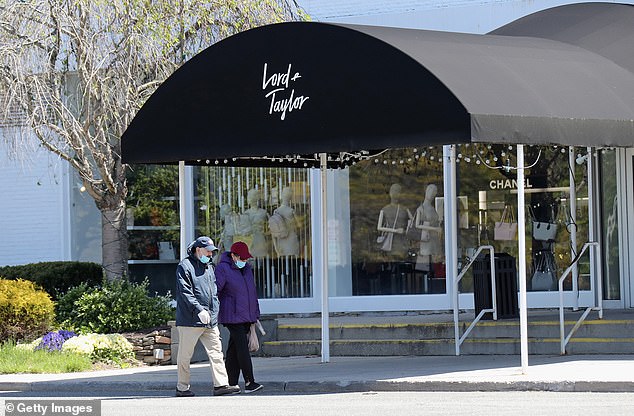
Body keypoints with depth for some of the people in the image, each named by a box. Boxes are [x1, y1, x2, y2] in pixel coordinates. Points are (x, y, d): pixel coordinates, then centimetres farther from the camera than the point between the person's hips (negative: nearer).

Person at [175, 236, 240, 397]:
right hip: (190, 320, -7)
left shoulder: (208, 268, 20)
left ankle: (221, 384, -5)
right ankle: (182, 387, 9)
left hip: (210, 321, 7)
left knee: (216, 352, -2)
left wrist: (214, 314, 15)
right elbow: (185, 292, -16)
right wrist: (199, 310, -25)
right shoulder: (185, 266, -6)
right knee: (185, 355, 1)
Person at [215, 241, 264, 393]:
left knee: (234, 349, 9)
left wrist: (256, 315, 21)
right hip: (232, 316, -7)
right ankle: (249, 382, -20)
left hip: (246, 317, 7)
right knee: (242, 347, -15)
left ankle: (231, 383, 10)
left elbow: (252, 292, 23)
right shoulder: (223, 269, -8)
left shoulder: (247, 269, 16)